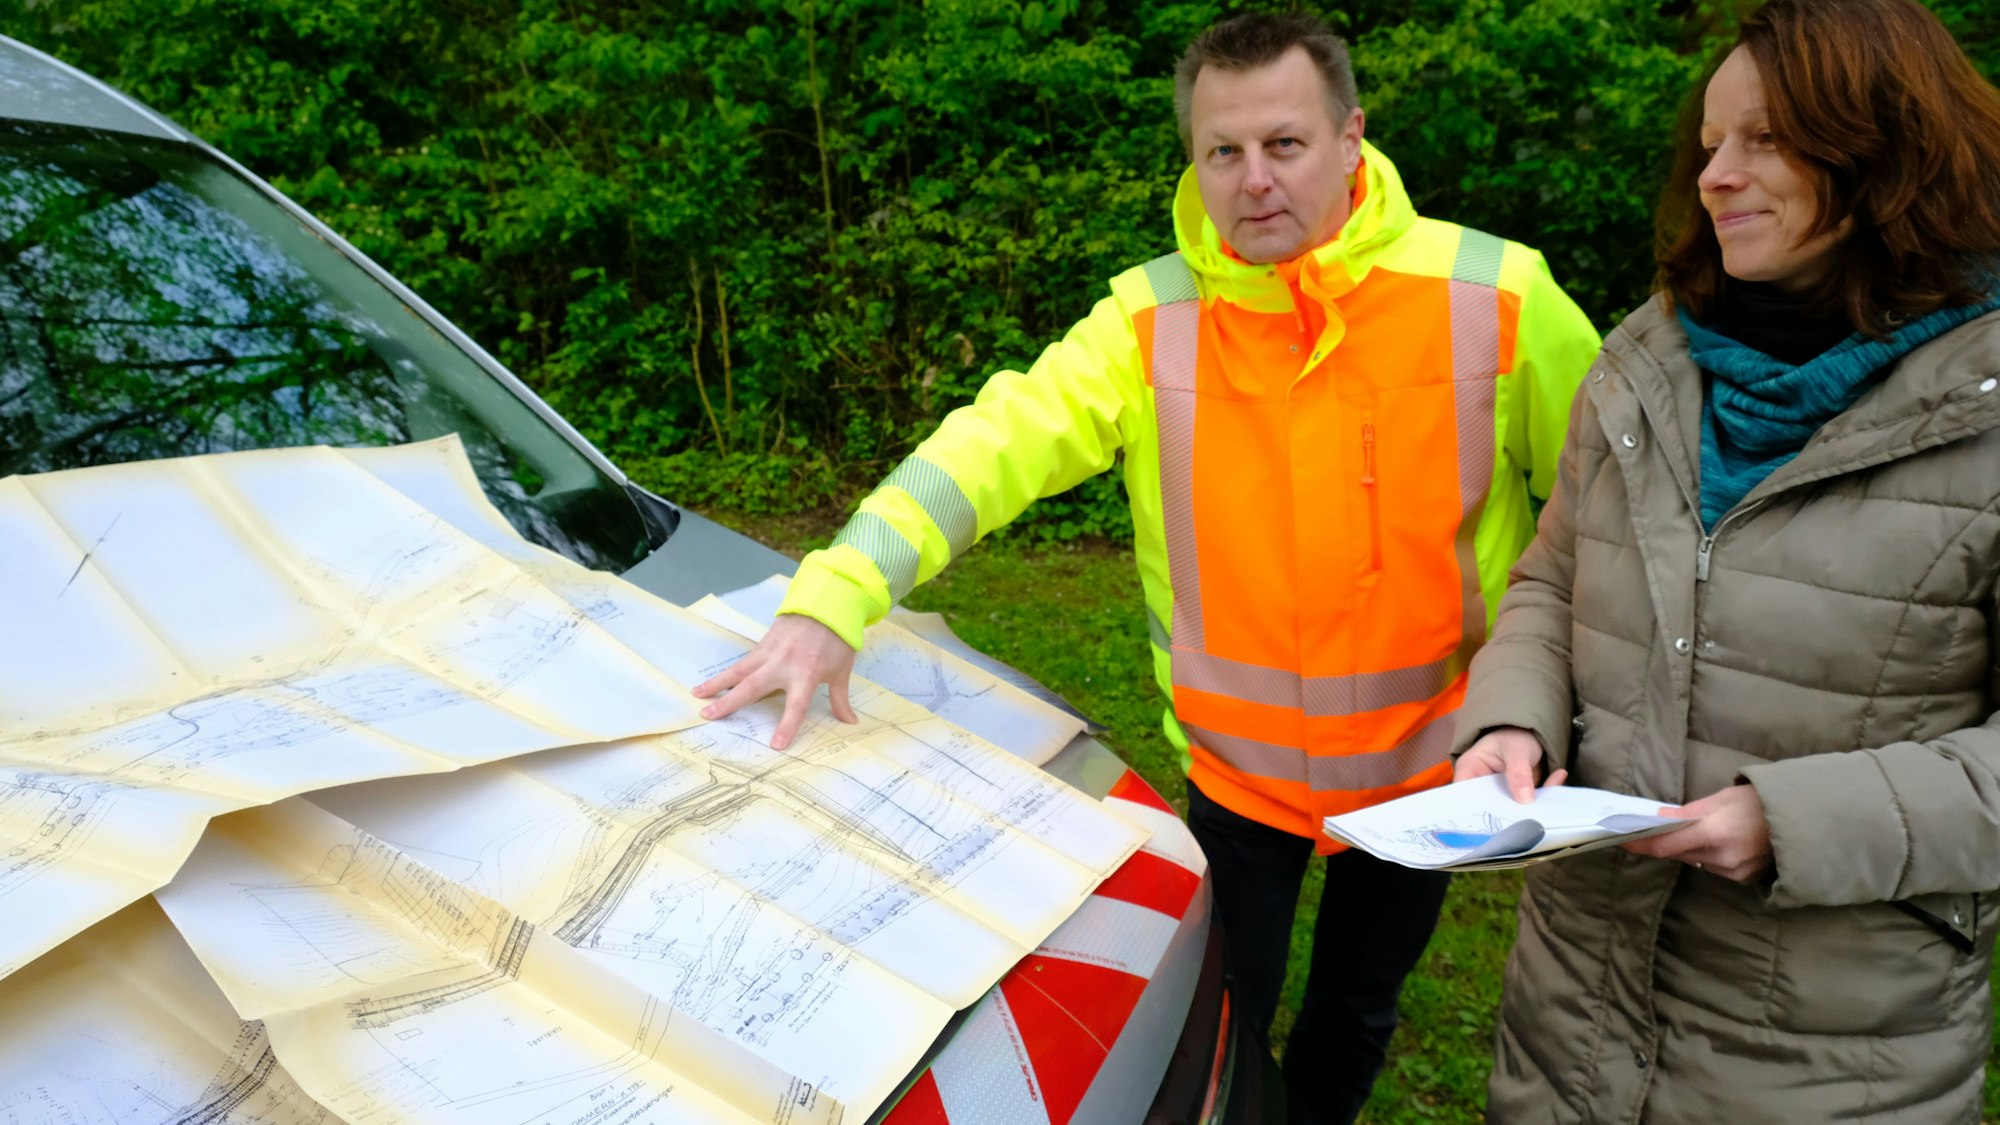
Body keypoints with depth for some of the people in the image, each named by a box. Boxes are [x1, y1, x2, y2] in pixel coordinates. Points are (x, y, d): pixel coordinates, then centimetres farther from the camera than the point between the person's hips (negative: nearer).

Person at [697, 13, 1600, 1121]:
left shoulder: (1491, 295, -13)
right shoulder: (1153, 319, -12)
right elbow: (994, 444, -23)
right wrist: (834, 599, -37)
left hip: (1426, 755, 1)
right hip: (1235, 763, -1)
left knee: (1359, 1006, 24)